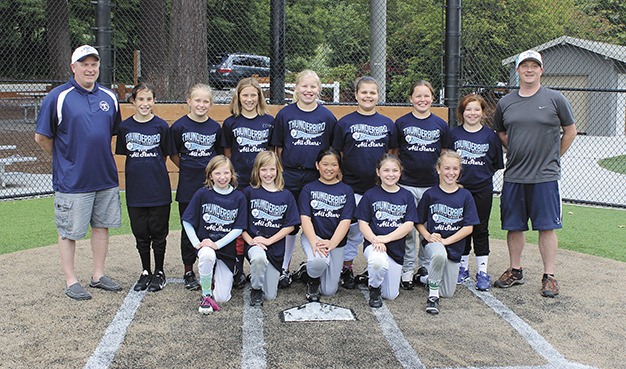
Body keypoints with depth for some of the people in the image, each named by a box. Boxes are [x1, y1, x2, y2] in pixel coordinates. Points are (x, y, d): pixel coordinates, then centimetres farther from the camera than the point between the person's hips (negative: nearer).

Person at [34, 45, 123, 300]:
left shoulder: (109, 97, 6)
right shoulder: (58, 97, -8)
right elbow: (41, 137, -4)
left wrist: (99, 155, 13)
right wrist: (64, 159, 3)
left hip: (106, 177, 5)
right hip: (72, 181, -5)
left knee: (102, 226, 13)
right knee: (69, 231, 4)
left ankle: (98, 275, 26)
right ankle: (71, 281, 17)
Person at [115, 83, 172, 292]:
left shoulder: (161, 126, -2)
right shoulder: (125, 127, 2)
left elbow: (165, 155, 6)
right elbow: (124, 154, 9)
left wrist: (153, 169, 1)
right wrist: (139, 169, 1)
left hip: (159, 188, -2)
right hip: (135, 189, 2)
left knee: (158, 232, 5)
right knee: (140, 233, 10)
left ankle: (159, 273, 20)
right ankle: (146, 272, 24)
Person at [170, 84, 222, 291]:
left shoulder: (215, 128, 4)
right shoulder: (179, 126, -3)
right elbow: (173, 155, 7)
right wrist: (188, 169, 3)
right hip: (188, 186, -1)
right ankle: (188, 272, 16)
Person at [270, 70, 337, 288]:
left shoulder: (327, 116, 3)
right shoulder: (285, 114, 3)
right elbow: (278, 147, 6)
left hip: (317, 177, 0)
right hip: (290, 176, 0)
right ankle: (284, 268, 14)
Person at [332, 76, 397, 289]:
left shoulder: (388, 124, 8)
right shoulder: (344, 123, 1)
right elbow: (337, 156, 3)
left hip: (380, 188, 2)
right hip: (352, 187, -2)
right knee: (352, 230, 3)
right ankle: (347, 269, 17)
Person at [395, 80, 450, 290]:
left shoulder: (441, 125, 6)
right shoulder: (401, 123, 1)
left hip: (432, 185, 2)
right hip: (407, 184, -2)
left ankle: (426, 267, 23)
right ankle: (407, 270, 11)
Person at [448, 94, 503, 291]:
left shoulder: (490, 135, 0)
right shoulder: (454, 133, 2)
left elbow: (497, 163, 7)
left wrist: (484, 173, 0)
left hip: (483, 189, -1)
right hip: (459, 188, 1)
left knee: (481, 229, 4)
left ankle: (482, 271, 11)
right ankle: (462, 267, 21)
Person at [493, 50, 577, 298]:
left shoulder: (555, 99, -1)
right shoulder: (505, 103, 8)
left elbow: (570, 131, 8)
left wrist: (553, 157, 7)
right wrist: (517, 153, 13)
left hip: (545, 177, -3)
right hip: (513, 176, 3)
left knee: (546, 227, 1)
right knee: (514, 226, 10)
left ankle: (549, 276, 10)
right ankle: (515, 272, 24)